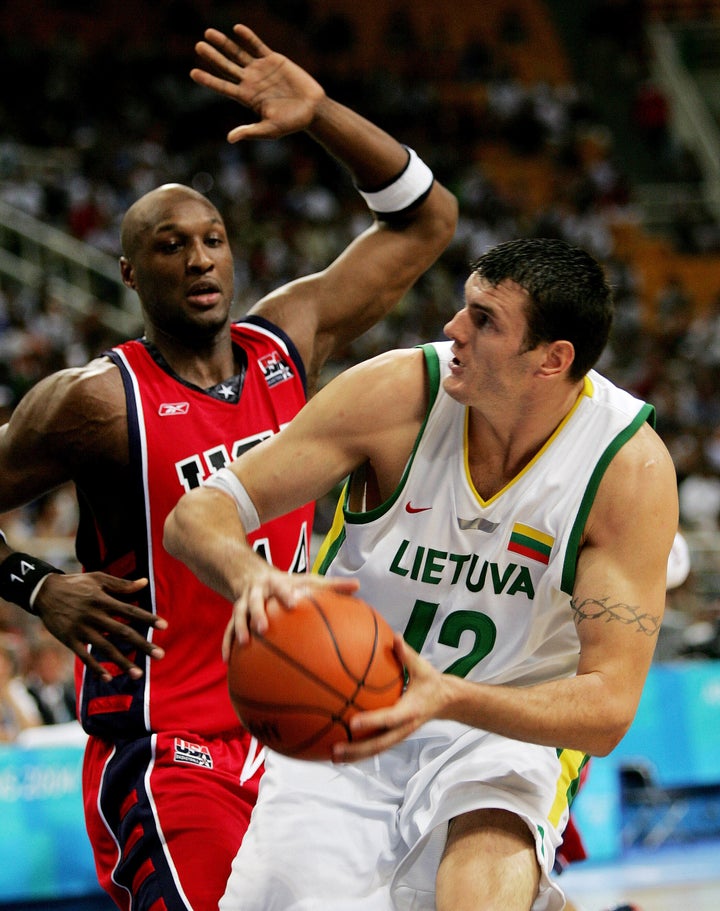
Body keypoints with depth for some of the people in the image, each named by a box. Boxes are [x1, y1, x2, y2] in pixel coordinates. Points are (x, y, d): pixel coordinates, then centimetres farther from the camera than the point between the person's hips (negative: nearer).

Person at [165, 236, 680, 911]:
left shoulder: (631, 465, -18)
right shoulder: (399, 393, -16)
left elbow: (607, 708, -20)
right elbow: (196, 515, -15)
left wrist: (448, 699, -38)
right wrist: (253, 580, -39)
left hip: (510, 725, -3)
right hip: (343, 723, 3)